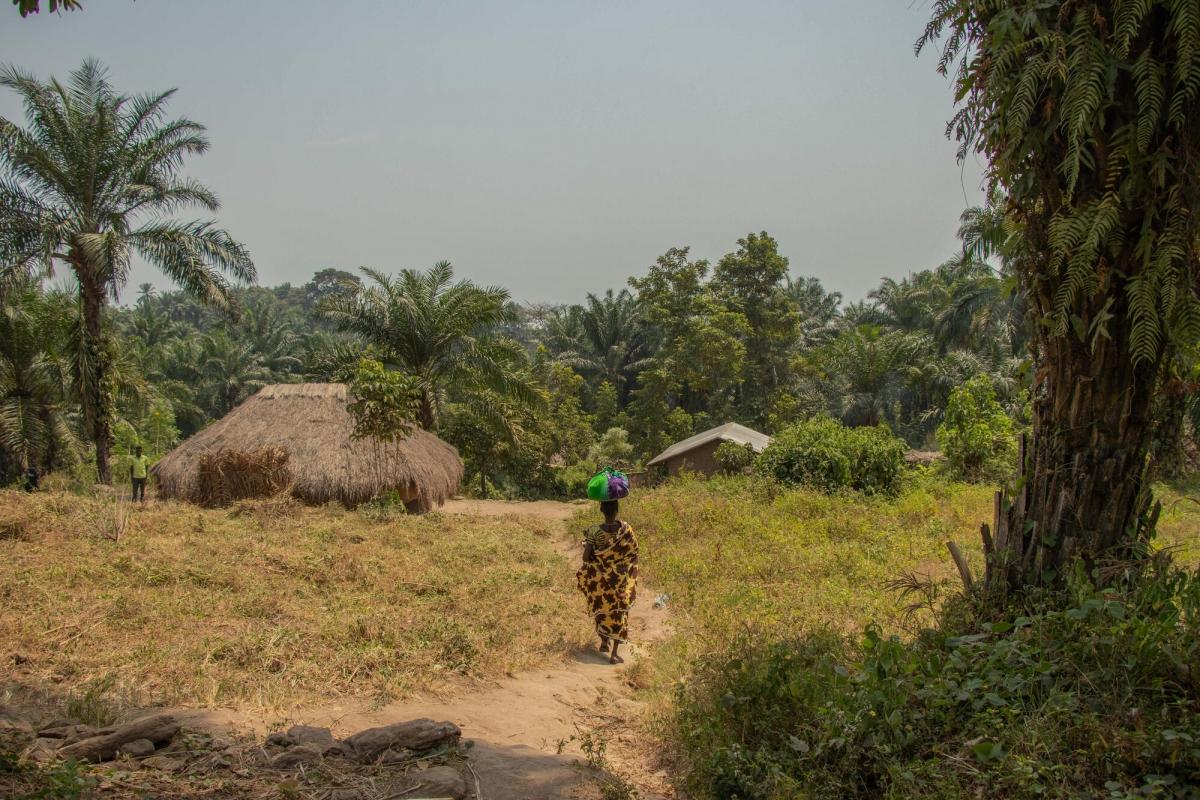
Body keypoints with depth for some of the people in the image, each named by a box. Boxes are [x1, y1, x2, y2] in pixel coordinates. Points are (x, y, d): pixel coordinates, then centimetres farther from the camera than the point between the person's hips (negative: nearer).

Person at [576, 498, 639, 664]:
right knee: (618, 611, 9)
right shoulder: (625, 529, -16)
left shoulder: (595, 531, -20)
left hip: (599, 578, 0)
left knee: (602, 608, 22)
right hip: (620, 578, 1)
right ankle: (614, 653, 9)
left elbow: (586, 557, -18)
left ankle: (605, 642, 32)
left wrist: (586, 542, 1)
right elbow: (633, 551, -5)